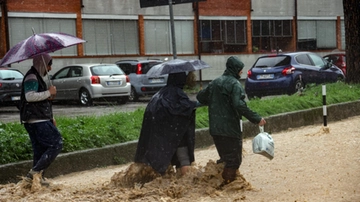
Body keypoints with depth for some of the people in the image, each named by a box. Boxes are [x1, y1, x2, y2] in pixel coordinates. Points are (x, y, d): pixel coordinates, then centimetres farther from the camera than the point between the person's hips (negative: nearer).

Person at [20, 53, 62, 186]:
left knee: (40, 150, 11)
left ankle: (38, 178, 13)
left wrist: (50, 118, 23)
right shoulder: (31, 78, -11)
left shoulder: (38, 78, 23)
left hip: (41, 119, 11)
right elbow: (30, 96, -25)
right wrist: (49, 92, -16)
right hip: (37, 120, -11)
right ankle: (34, 173, -13)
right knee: (56, 144, -12)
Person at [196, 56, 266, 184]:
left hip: (215, 128, 7)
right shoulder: (234, 84, -12)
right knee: (234, 158, 2)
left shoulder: (215, 82, 12)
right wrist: (256, 119, -20)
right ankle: (229, 181, 0)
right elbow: (239, 105, -24)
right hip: (231, 128, -7)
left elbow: (200, 97, 19)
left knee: (224, 156, 19)